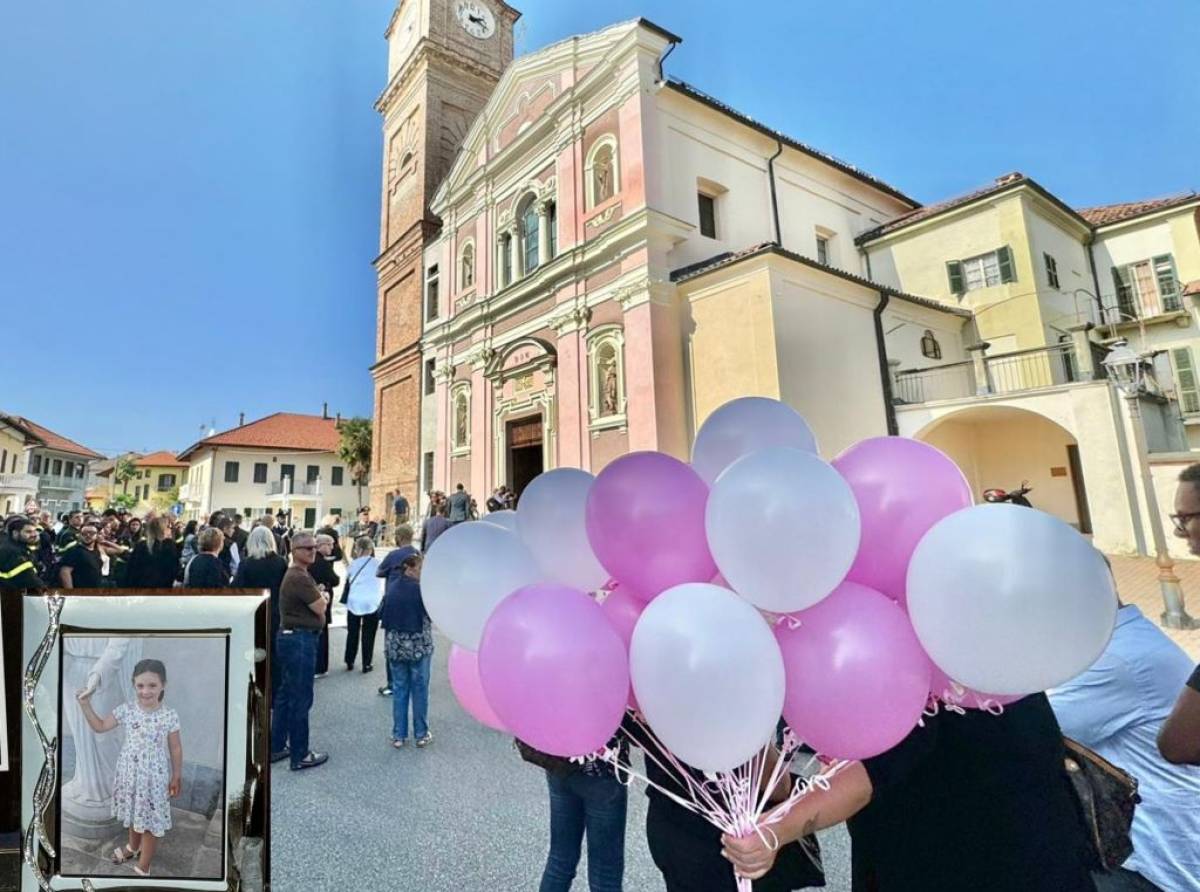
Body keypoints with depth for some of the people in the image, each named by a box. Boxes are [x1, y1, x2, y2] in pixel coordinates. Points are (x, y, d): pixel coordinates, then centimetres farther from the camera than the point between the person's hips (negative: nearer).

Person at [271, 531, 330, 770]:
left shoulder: (296, 574, 14)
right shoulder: (299, 578, -20)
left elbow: (316, 603, 18)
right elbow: (321, 608, -15)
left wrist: (319, 597, 1)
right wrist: (323, 597, 3)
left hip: (291, 638, 11)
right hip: (300, 640, -11)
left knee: (286, 694, 19)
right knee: (300, 699, -1)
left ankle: (276, 748, 30)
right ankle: (300, 756, 9)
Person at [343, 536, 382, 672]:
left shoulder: (353, 564, 3)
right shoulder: (376, 564, -2)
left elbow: (348, 582, 11)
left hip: (354, 602, 2)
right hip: (371, 603, -2)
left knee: (352, 633, 15)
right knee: (368, 635, 5)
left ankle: (349, 662, 22)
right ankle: (367, 664, 8)